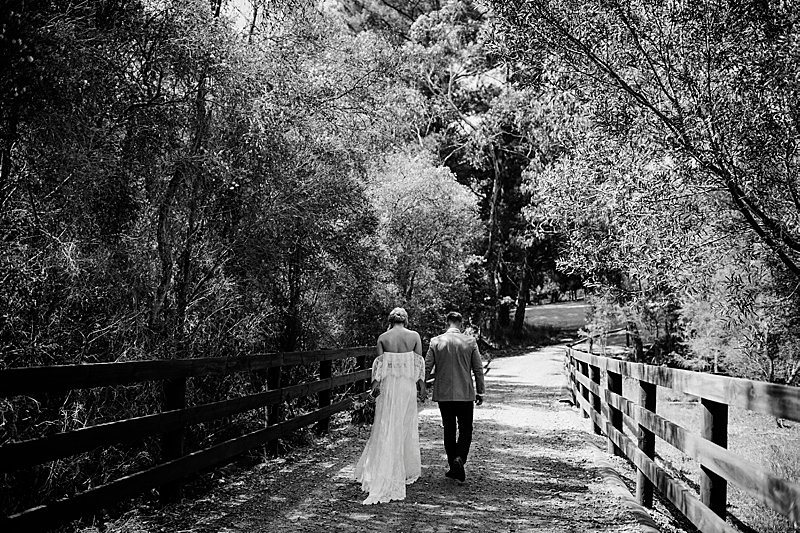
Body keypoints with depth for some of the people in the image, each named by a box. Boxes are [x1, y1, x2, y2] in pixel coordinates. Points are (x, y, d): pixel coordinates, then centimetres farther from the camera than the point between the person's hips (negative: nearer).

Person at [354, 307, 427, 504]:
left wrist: (375, 383, -8)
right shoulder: (414, 336, -1)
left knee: (385, 427, 8)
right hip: (407, 385, 0)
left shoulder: (383, 338, 0)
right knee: (407, 427, 11)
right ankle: (407, 471, 19)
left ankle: (380, 471, 6)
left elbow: (379, 364, -6)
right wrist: (421, 385, 2)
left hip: (388, 385, 0)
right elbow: (419, 363, -1)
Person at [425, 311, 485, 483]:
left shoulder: (436, 341, -3)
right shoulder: (470, 341, -4)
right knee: (465, 430, 9)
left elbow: (426, 368, -1)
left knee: (449, 430, 12)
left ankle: (453, 467, 16)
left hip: (443, 393, 1)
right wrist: (480, 392, 9)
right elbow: (478, 369, 0)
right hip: (465, 393, -1)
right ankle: (459, 459, -13)